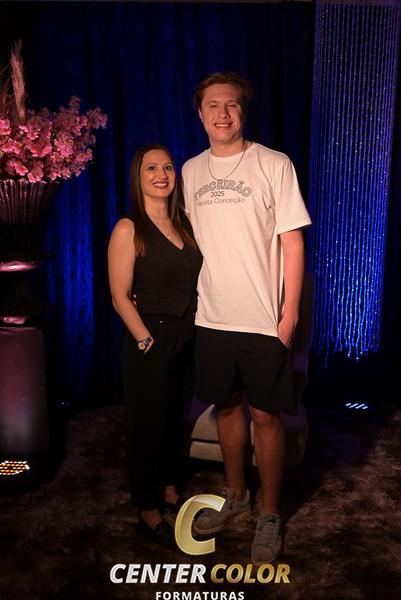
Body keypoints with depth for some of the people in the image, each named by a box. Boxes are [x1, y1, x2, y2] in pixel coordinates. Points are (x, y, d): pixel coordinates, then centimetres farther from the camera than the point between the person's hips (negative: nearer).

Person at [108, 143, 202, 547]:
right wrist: (147, 340, -14)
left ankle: (169, 490, 39)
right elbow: (120, 296, -13)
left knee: (176, 418, 19)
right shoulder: (128, 229, -10)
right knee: (148, 424, 6)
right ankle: (148, 511, 23)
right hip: (151, 341, -6)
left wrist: (192, 332, 6)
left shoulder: (182, 225, 8)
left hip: (186, 339, 6)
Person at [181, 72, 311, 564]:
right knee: (226, 407, 16)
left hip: (263, 320, -4)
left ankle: (269, 514, 25)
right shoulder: (191, 171, 9)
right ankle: (235, 496, 37)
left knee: (265, 416, 5)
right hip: (211, 317, 4)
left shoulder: (274, 165, -4)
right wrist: (192, 299, 9)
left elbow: (292, 243, -6)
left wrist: (289, 313, -10)